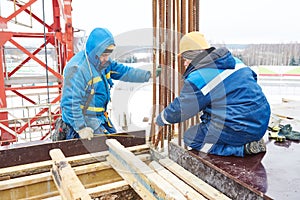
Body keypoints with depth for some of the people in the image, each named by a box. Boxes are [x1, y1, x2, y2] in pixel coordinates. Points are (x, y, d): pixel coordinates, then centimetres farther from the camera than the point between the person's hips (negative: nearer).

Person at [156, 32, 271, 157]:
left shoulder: (197, 79, -16)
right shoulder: (234, 61, 6)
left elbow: (178, 110, -6)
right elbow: (252, 77, 24)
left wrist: (160, 120, 14)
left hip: (242, 131, -9)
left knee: (190, 137, 6)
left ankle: (244, 148, -4)